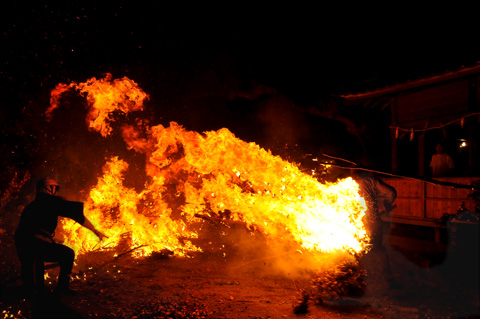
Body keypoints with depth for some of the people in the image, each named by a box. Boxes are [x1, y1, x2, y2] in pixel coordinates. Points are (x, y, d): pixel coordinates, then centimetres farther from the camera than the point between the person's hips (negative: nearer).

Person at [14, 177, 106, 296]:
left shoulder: (30, 206, 27)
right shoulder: (51, 201, 6)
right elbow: (76, 214, 1)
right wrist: (95, 231, 7)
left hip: (21, 248, 8)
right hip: (37, 243, -8)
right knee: (68, 254, 9)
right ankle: (61, 288, 9)